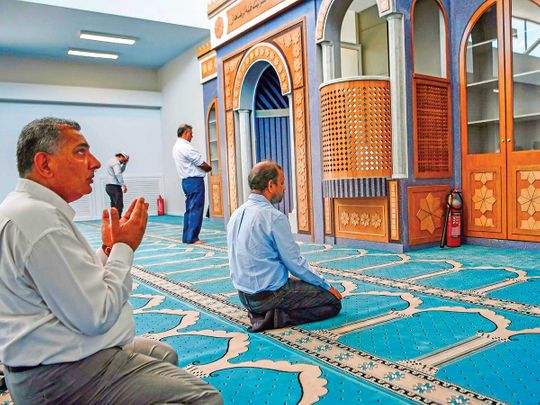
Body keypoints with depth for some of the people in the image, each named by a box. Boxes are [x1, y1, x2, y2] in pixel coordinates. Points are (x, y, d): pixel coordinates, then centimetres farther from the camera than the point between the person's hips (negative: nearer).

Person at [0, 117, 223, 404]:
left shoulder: (25, 208, 11)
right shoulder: (38, 217, -23)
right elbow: (97, 317, -23)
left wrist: (109, 249, 1)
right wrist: (123, 248, -12)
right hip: (63, 377, -11)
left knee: (165, 354, 27)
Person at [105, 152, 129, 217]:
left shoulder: (112, 161, 20)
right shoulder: (115, 162, -12)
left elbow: (120, 171, 32)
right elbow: (118, 174, -26)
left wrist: (124, 164, 17)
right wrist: (123, 185, -28)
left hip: (110, 186, 11)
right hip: (114, 187, -11)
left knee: (114, 206, 12)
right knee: (119, 206, -13)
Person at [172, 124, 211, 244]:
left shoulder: (176, 147, 17)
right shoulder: (186, 147, -15)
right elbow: (202, 164, -12)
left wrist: (204, 167, 8)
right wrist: (209, 168, 8)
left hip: (186, 180, 10)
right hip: (195, 180, -10)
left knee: (189, 209, 13)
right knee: (196, 209, -7)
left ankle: (187, 237, 16)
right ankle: (192, 238, -6)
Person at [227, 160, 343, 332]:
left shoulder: (236, 215, 5)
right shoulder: (274, 217, -20)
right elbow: (295, 262, -15)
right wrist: (326, 286, -1)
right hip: (270, 295, -8)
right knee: (333, 302, 1)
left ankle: (260, 313, 9)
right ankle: (278, 317, -10)